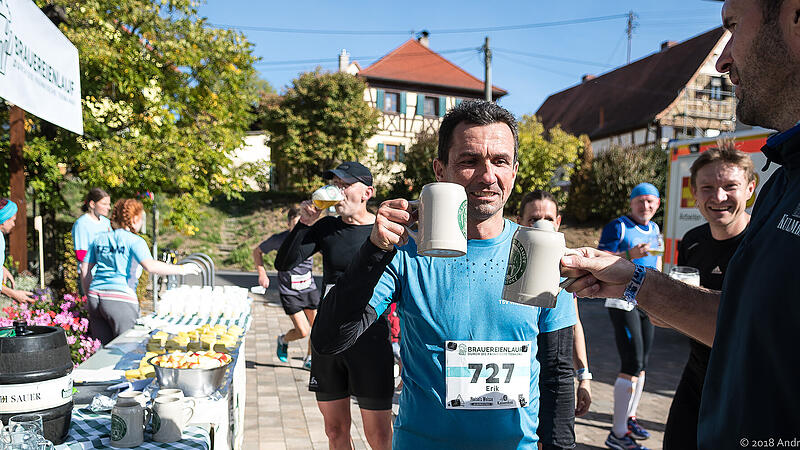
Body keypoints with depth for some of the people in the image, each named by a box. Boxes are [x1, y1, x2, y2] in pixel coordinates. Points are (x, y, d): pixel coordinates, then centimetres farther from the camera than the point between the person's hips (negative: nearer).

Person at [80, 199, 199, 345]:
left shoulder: (99, 239, 15)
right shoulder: (134, 241, -4)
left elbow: (84, 270, 16)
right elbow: (150, 266, -19)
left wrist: (89, 296, 25)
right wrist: (181, 269, -12)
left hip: (95, 296, 6)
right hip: (120, 298, -6)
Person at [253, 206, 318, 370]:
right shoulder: (279, 239, -12)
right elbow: (257, 251, 4)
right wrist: (262, 274, -4)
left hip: (309, 288, 3)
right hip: (289, 291, -3)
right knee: (303, 331, -8)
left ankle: (309, 359, 30)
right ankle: (283, 340, 27)